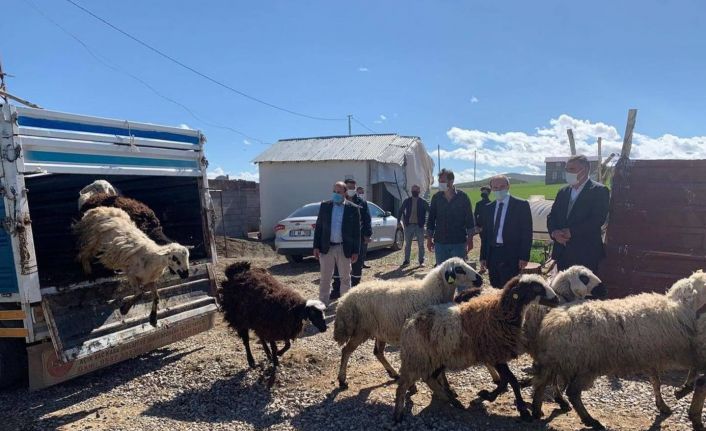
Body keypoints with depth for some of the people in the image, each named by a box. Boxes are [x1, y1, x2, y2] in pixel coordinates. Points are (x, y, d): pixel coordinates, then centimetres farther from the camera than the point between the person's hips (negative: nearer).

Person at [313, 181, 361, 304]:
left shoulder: (353, 209, -3)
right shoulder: (324, 206, 3)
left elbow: (356, 232, -1)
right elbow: (318, 227, 5)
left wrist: (355, 251, -4)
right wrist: (316, 247, -1)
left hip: (344, 249, -1)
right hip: (326, 248, 1)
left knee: (345, 278, 11)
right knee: (325, 278, 8)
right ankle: (323, 303, 19)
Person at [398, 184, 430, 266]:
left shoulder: (423, 202, 0)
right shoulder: (407, 201, 4)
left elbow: (430, 211, 0)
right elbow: (401, 210, 10)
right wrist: (399, 220, 1)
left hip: (419, 225, -1)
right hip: (409, 225, 1)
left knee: (421, 245, 4)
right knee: (407, 244, 7)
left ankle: (421, 261, 11)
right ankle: (406, 260, 14)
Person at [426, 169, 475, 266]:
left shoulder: (462, 197, -3)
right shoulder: (436, 198, 3)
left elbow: (469, 219, 0)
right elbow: (431, 219, 8)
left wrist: (470, 240, -2)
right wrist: (429, 239, 5)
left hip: (459, 243, -2)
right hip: (440, 242, 2)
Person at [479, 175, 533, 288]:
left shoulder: (521, 205, 0)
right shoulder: (487, 209, 13)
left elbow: (527, 232, -4)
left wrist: (524, 256, -10)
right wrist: (483, 257, 9)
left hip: (511, 256, -4)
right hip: (492, 255, 4)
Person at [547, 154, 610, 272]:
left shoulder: (599, 191, -3)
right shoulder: (563, 192, 16)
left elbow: (597, 219, -14)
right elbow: (551, 216, 12)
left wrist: (571, 232, -16)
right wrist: (554, 232, -8)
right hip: (562, 253, 5)